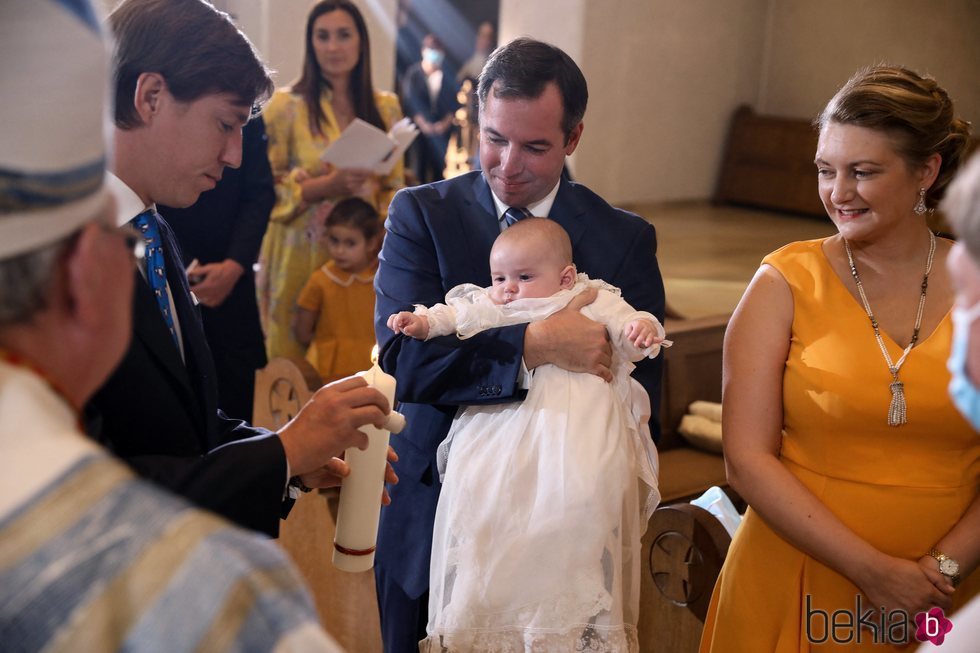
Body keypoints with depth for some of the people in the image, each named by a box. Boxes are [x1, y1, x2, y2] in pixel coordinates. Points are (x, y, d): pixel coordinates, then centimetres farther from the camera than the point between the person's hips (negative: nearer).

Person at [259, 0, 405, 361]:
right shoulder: (286, 105, -7)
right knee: (297, 358, 7)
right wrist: (326, 185, -21)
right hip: (302, 253, -3)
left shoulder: (386, 107, 5)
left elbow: (394, 184, 11)